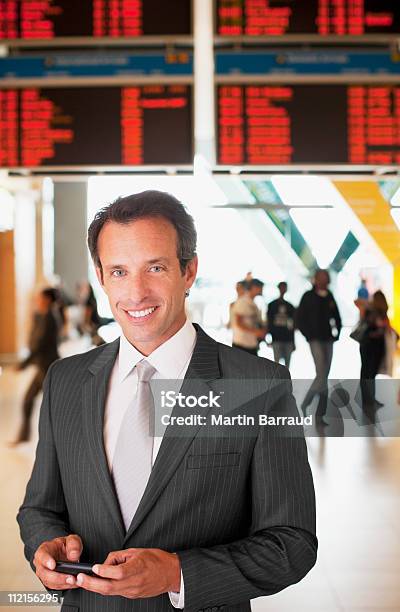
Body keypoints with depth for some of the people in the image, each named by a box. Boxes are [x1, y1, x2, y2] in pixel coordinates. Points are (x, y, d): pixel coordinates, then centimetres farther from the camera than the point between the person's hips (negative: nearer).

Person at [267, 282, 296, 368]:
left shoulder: (290, 306, 13)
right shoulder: (272, 305, 7)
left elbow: (292, 325, 14)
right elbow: (269, 322, 5)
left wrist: (293, 342, 11)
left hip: (288, 339, 3)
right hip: (277, 339, -2)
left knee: (287, 364, 3)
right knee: (277, 364, -7)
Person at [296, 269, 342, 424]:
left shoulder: (330, 298, 12)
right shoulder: (308, 296, -2)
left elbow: (337, 319, 22)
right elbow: (299, 320, -3)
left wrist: (336, 334, 9)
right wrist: (309, 335, -7)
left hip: (328, 341, 5)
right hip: (316, 340, -5)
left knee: (324, 377, 5)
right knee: (321, 376, -16)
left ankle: (320, 415, 11)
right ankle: (304, 405, 2)